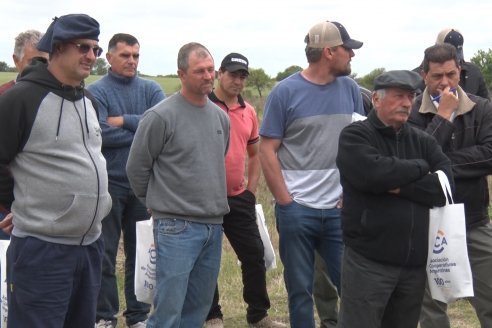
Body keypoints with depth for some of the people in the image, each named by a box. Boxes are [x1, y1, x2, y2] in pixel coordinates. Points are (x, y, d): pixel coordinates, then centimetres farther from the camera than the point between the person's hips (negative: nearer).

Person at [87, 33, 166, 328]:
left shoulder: (151, 89, 5)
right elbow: (100, 134, -19)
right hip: (109, 183, -3)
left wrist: (124, 121, -13)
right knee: (105, 255, 5)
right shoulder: (97, 91, -4)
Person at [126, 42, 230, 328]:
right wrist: (159, 203, 6)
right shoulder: (160, 116, -11)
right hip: (177, 228, -6)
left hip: (214, 227, 6)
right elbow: (137, 168, -4)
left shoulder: (221, 117, 9)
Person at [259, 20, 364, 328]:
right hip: (297, 209, -3)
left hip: (340, 208, 3)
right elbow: (267, 150, -4)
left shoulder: (350, 89, 6)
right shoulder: (285, 92, -5)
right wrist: (285, 201, -9)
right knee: (300, 289, 9)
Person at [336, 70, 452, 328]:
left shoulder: (422, 141, 11)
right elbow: (375, 174, -23)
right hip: (368, 261, -5)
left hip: (415, 263, 5)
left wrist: (401, 186, -15)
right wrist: (420, 167, -7)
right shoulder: (355, 136, -4)